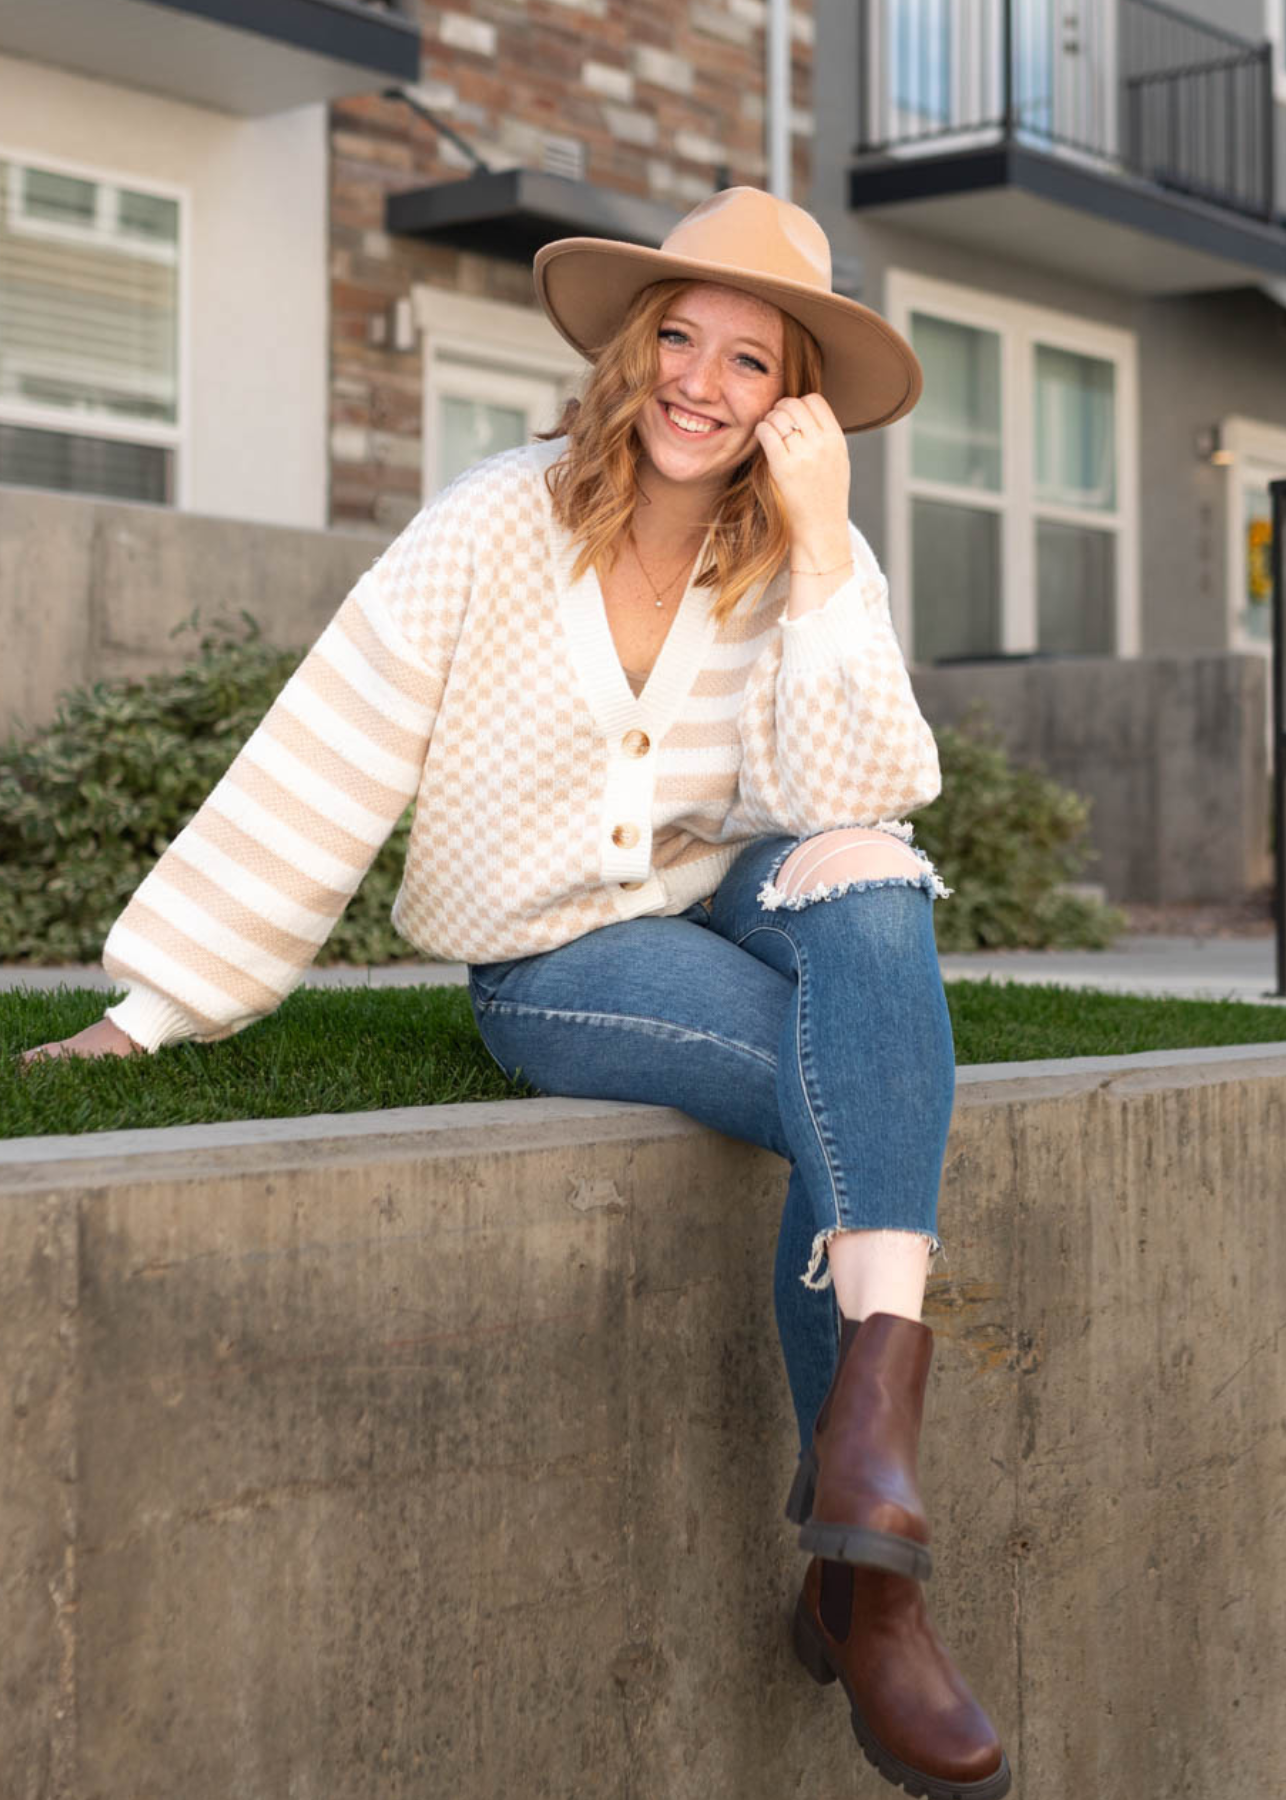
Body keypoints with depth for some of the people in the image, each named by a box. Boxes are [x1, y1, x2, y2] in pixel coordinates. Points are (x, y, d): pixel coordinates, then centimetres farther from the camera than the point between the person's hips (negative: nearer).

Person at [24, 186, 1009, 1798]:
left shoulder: (805, 560, -1)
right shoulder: (498, 530, -8)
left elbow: (850, 804, -17)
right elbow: (318, 775, -7)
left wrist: (823, 551, -22)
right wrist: (154, 1012, -6)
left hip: (735, 901, 3)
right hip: (553, 963, -3)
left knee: (866, 880, -33)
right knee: (862, 1099, -28)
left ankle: (861, 1491, -39)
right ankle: (863, 1559, -18)